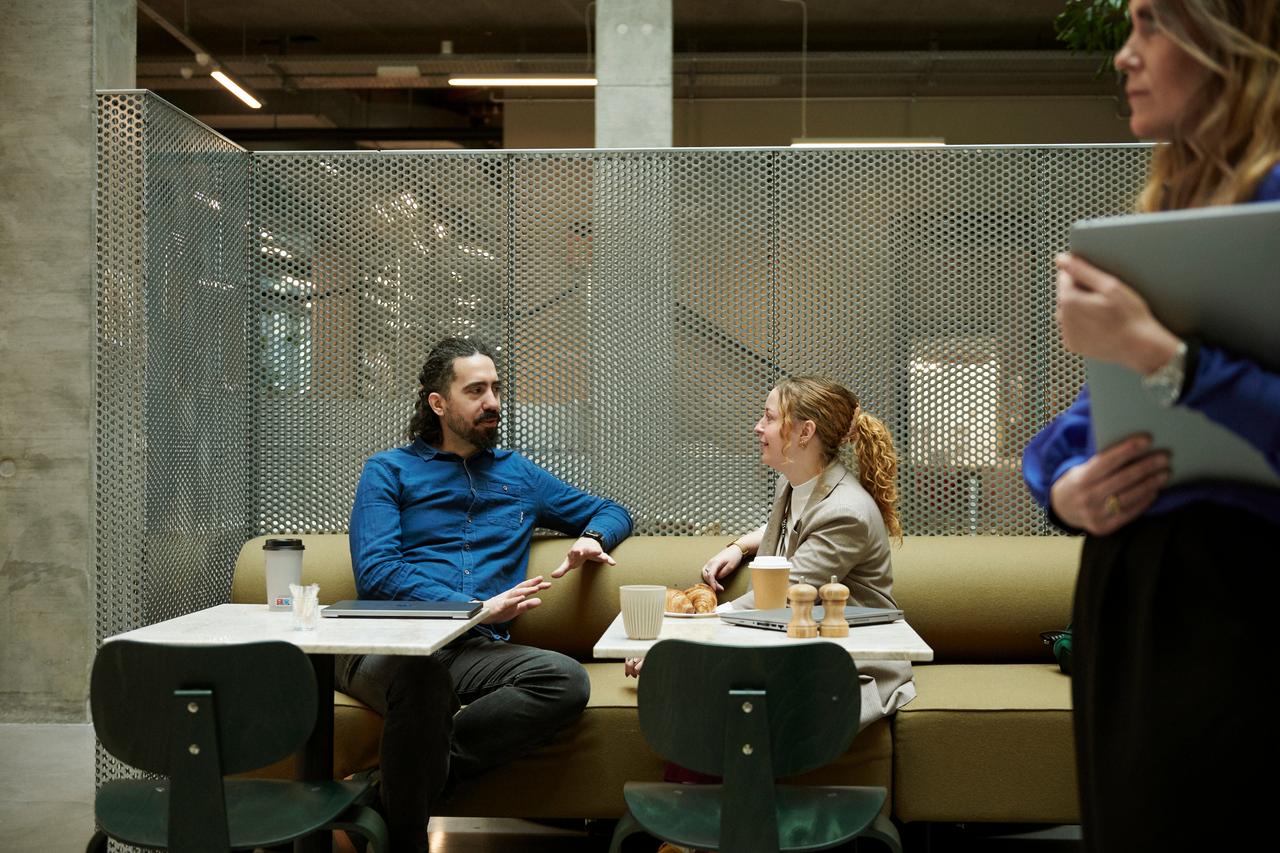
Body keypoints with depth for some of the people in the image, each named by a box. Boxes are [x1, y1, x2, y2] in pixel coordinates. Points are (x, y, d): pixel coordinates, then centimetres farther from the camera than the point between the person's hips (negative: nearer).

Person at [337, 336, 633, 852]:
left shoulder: (518, 475, 23)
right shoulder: (389, 471, 12)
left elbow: (612, 513, 32)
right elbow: (375, 573, -4)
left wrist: (592, 537, 7)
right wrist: (477, 608, -13)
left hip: (479, 651, 4)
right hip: (391, 646, -3)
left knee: (568, 680, -28)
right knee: (423, 667, -40)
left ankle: (380, 789, -24)